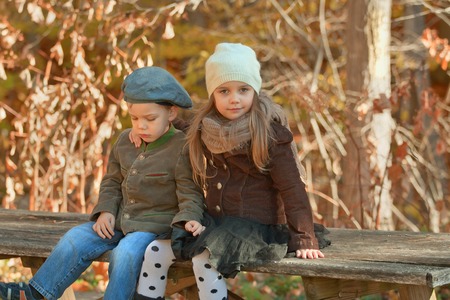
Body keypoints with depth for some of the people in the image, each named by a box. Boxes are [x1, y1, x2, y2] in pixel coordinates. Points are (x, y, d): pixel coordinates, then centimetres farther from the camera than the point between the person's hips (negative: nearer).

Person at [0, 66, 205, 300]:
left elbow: (190, 193, -11)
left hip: (156, 225, -6)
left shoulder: (182, 149, -12)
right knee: (75, 240, -8)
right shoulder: (125, 141, 7)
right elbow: (112, 181, 15)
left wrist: (189, 219, -30)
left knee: (125, 253, -33)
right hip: (119, 220, 6)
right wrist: (106, 211, -1)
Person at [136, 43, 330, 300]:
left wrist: (304, 240, -15)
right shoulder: (204, 129, 4)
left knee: (205, 260, -29)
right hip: (214, 223, 6)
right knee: (156, 252, -8)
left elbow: (292, 188, -12)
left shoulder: (270, 132, -13)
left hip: (257, 227, -6)